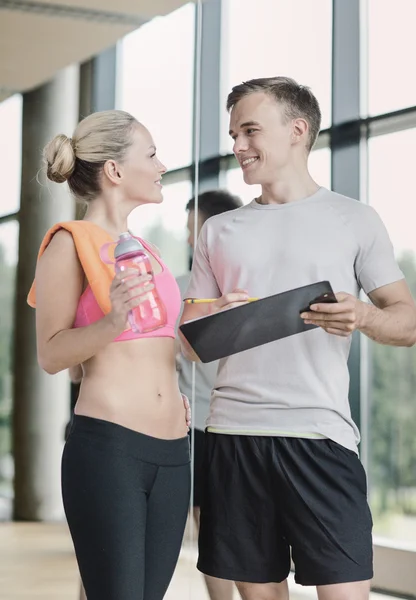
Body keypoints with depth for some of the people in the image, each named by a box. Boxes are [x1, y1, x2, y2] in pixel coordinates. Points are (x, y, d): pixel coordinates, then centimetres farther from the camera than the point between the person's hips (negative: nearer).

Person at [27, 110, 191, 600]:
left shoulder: (145, 251, 19)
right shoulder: (70, 242, -3)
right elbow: (50, 354, -7)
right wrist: (112, 323, -22)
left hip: (171, 450, 7)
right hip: (107, 447, -7)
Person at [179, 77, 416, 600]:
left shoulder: (354, 219, 6)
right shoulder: (219, 231, 15)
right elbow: (190, 340, 16)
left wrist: (363, 316, -17)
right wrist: (217, 320, -7)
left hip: (320, 435, -3)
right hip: (234, 436, 3)